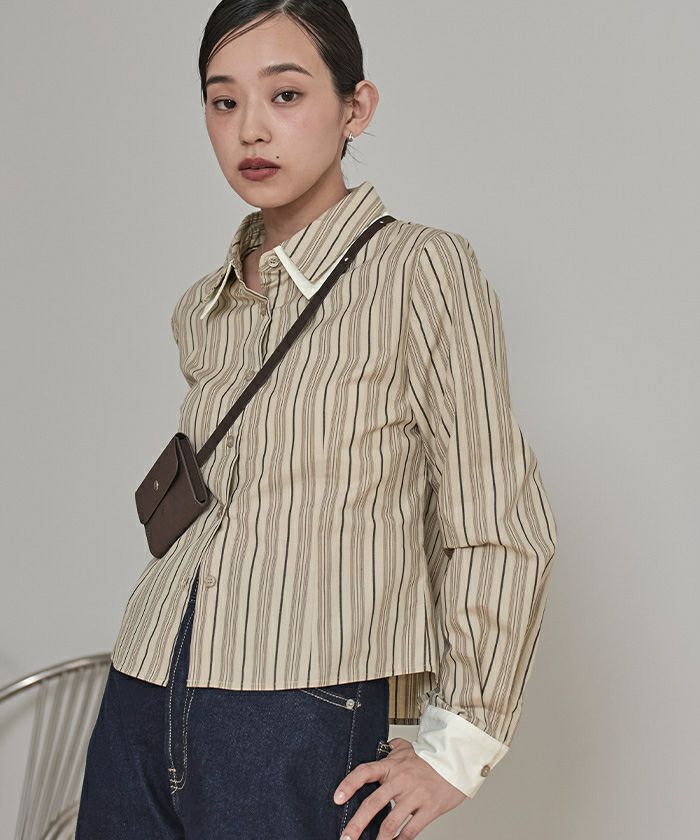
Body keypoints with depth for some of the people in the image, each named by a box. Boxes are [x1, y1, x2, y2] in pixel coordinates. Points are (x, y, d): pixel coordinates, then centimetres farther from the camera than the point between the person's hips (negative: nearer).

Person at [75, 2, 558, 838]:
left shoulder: (421, 270, -5)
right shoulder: (201, 312, 12)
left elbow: (498, 527, -5)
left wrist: (454, 748, -4)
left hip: (300, 739, -5)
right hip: (139, 716, 5)